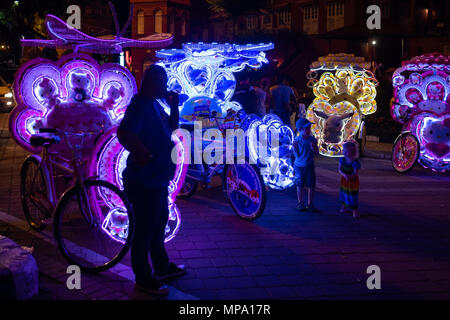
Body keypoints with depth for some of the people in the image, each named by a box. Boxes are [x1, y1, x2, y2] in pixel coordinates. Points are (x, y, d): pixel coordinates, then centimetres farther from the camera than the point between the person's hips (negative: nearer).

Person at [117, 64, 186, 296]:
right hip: (144, 182, -11)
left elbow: (171, 127, 22)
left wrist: (174, 106, 7)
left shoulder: (154, 104, 11)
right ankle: (143, 278, 16)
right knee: (145, 230, 2)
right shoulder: (140, 105, -20)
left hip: (157, 179, 11)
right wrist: (143, 153, -35)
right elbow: (123, 133, -35)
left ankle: (162, 267, 39)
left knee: (159, 224, 23)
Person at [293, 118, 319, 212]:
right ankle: (300, 203, 23)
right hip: (299, 166, -2)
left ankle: (310, 204, 15)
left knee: (311, 186, 3)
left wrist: (313, 148, -16)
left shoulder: (312, 140, -2)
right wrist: (295, 147, -24)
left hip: (310, 166, 2)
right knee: (300, 185, 9)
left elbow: (317, 153, 3)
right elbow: (296, 156, -9)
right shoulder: (297, 140, -10)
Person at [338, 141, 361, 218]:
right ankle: (344, 205, 41)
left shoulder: (355, 163, -24)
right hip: (344, 180, 5)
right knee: (343, 193, 17)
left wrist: (349, 176, -47)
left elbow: (355, 174, -27)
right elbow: (339, 170, -11)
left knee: (352, 195, -1)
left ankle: (355, 211, 11)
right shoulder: (342, 160, -9)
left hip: (353, 182, -5)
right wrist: (345, 175, -31)